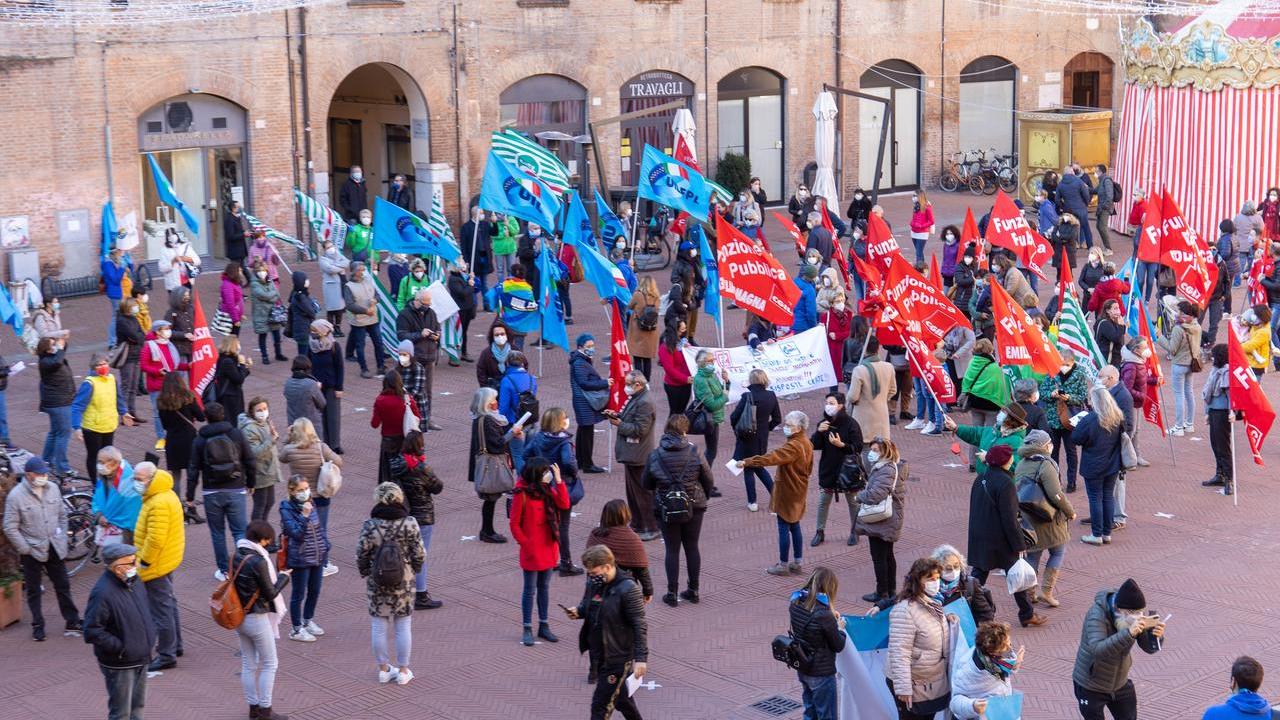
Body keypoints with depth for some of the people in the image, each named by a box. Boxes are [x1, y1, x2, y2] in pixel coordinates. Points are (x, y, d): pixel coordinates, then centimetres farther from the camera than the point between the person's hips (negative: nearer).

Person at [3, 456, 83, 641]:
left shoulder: (53, 489, -1)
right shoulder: (16, 496, -15)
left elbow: (62, 515, 12)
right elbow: (10, 528, -12)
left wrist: (62, 538, 7)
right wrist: (25, 549, -13)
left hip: (54, 548, 4)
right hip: (32, 550, -4)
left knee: (63, 586, 12)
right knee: (33, 591, 9)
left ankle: (72, 622, 21)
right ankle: (37, 626, 21)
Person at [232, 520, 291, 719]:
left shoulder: (237, 555, -1)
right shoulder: (258, 562, -24)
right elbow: (270, 593, -17)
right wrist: (284, 576, -1)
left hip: (239, 617, 8)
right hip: (256, 618, -8)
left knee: (248, 664, 16)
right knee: (269, 664, 7)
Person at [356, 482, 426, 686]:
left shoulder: (370, 526, -12)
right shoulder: (409, 524, -12)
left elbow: (361, 555, -6)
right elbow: (419, 555, -7)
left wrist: (365, 573, 12)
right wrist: (413, 570, 13)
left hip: (377, 583, 0)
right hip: (404, 583, 0)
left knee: (379, 627, 12)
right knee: (403, 626, 11)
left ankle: (383, 669, 22)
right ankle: (403, 671, 18)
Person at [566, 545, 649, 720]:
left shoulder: (628, 589, -21)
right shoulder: (594, 583, 0)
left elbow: (640, 625, -19)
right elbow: (587, 605, 18)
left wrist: (641, 658, -23)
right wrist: (578, 612, -6)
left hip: (618, 657, -7)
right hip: (600, 653, 8)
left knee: (600, 705, -4)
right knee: (620, 698, 23)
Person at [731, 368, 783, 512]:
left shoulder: (747, 396, -21)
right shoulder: (771, 396, -5)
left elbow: (734, 417, -19)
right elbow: (777, 419, 1)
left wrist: (736, 429, 1)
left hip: (747, 438, -5)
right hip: (762, 438, 5)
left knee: (748, 469, 9)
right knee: (758, 466, 25)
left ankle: (752, 502, 15)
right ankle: (775, 493, 18)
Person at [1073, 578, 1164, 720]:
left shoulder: (1134, 612, -10)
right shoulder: (1097, 615, -29)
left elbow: (1150, 648, -7)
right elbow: (1098, 650, -43)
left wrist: (1156, 635, -31)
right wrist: (1129, 634, -54)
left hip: (1120, 683, 6)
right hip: (1090, 687, -6)